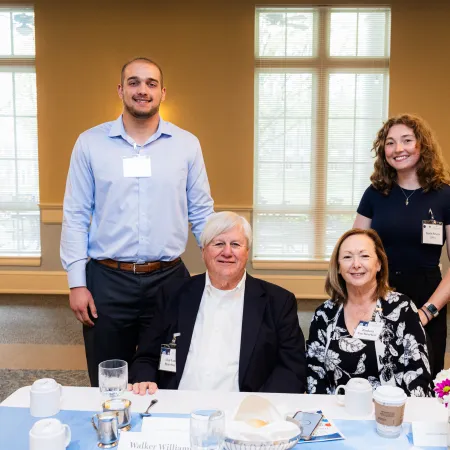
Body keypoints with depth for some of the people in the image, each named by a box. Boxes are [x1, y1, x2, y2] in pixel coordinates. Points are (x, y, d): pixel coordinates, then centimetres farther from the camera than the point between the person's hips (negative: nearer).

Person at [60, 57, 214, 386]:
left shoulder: (187, 144, 3)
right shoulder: (90, 143, 1)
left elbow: (201, 213, 6)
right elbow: (76, 216, 1)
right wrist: (77, 282, -3)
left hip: (168, 278, 1)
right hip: (106, 280, 0)